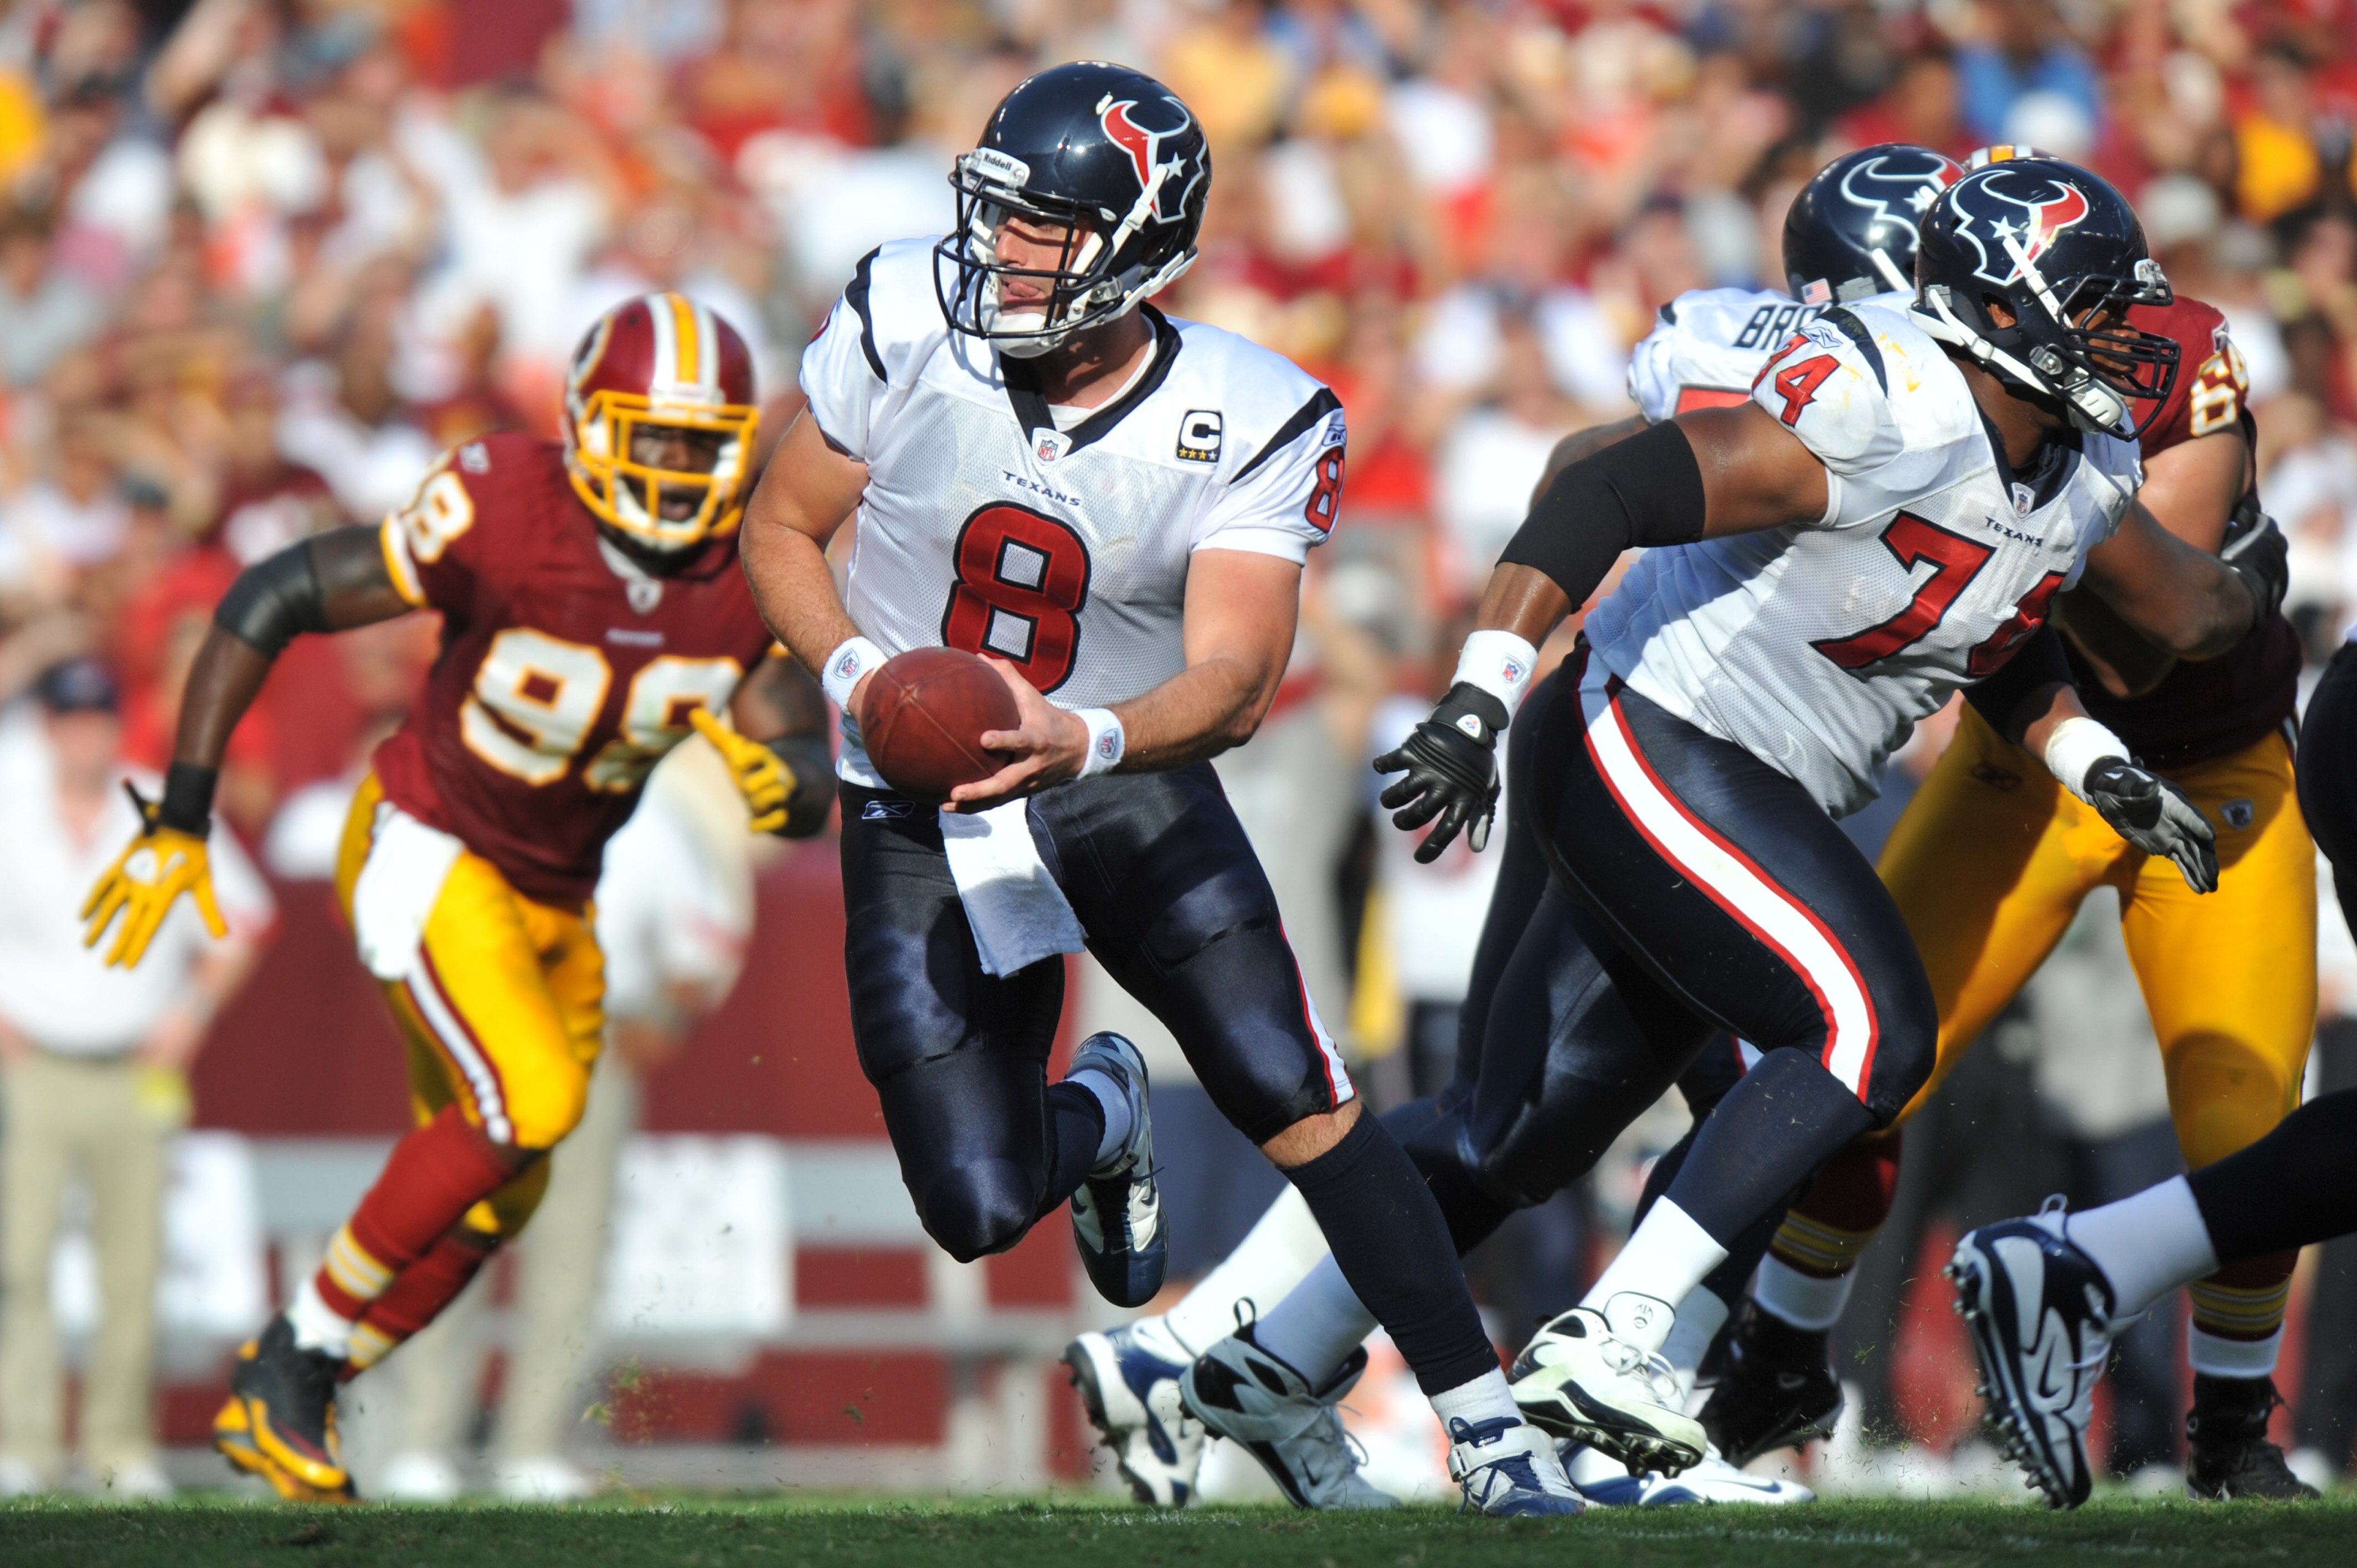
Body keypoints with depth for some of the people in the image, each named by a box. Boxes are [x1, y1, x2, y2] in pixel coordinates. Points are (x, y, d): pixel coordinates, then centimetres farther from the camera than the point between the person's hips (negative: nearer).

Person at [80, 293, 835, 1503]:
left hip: (553, 897, 7)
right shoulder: (505, 516, -26)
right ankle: (299, 1350, -10)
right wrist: (179, 817, -20)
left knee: (491, 1199, 9)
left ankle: (278, 1406, 26)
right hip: (427, 852, -6)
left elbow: (813, 790, -9)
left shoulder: (751, 585, -11)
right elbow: (269, 602, -20)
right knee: (528, 1101, -25)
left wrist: (778, 780, -35)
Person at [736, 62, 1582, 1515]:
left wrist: (1084, 740, -46)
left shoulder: (1248, 428, -17)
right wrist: (857, 670, -18)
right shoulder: (908, 325, -13)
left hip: (1129, 782, -1)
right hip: (921, 802, 1)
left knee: (1296, 1096, -16)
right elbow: (782, 530, 1)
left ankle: (1486, 1420, -4)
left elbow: (1235, 675, -26)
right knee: (981, 1209, -7)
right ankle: (1099, 1116, 30)